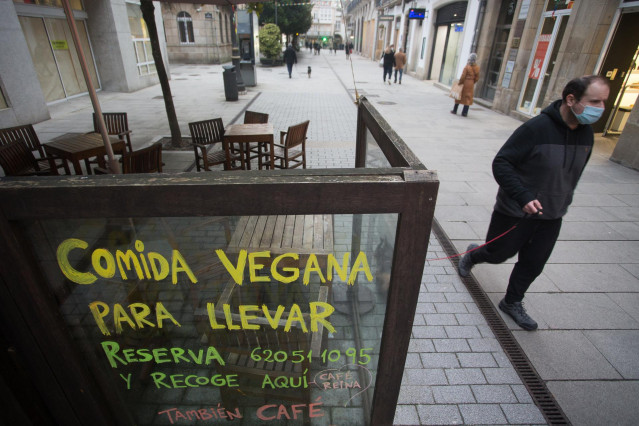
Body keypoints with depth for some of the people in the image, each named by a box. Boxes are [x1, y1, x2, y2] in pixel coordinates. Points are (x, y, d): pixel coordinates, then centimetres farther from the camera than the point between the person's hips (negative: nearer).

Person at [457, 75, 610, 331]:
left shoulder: (586, 133, 0)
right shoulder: (537, 128, -22)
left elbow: (575, 172, 16)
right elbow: (501, 163, -22)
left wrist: (562, 201, 18)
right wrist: (523, 197, -31)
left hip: (551, 217, 6)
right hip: (516, 212, -6)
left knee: (533, 265, 12)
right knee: (498, 253, 11)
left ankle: (512, 302, 34)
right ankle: (472, 255, 45)